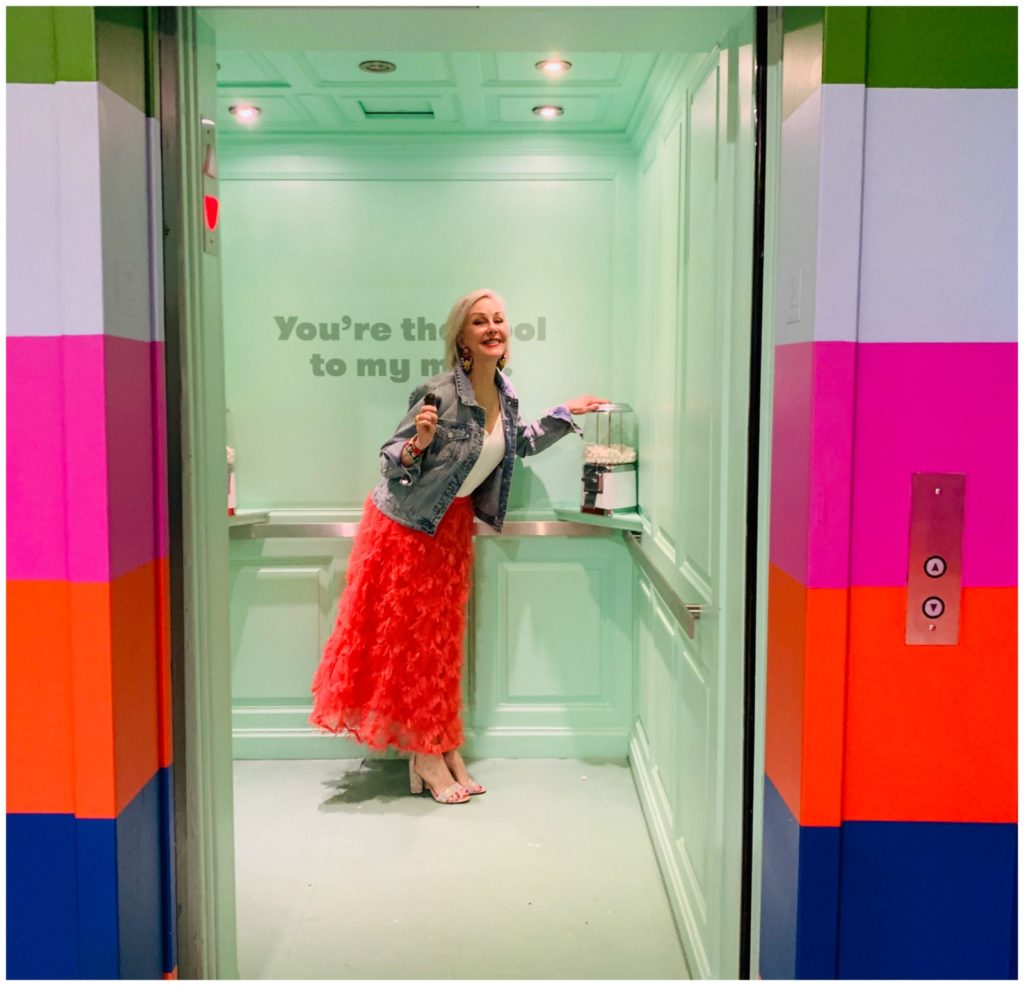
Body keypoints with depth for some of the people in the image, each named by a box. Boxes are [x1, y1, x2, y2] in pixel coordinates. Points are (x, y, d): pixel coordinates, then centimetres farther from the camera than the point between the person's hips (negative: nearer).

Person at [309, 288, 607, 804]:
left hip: (453, 524, 7)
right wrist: (417, 444, -36)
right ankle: (426, 754, 11)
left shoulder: (504, 394, -1)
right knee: (411, 636, 1)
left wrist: (565, 414, 15)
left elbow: (520, 443, 20)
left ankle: (441, 750, 21)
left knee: (443, 636, 11)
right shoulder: (439, 393, -22)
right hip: (406, 525, -7)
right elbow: (390, 459, -16)